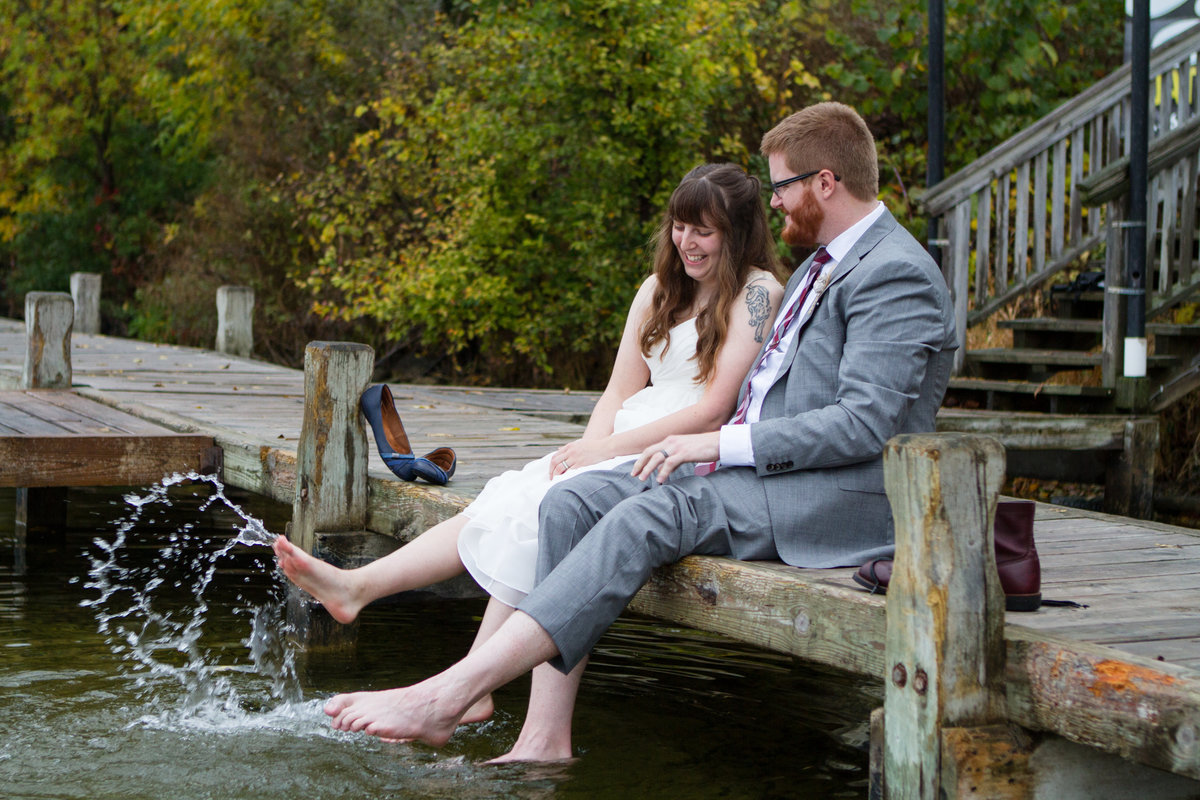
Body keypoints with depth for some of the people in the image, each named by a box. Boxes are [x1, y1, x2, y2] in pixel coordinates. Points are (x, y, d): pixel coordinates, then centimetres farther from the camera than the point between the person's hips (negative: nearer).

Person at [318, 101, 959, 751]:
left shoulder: (897, 274, -10)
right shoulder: (824, 264, 23)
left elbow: (866, 424, -20)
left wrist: (725, 442, -18)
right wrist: (718, 444, 7)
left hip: (843, 497, -10)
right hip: (765, 472, 10)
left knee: (647, 517, -30)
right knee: (573, 501, -11)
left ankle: (448, 695, -36)